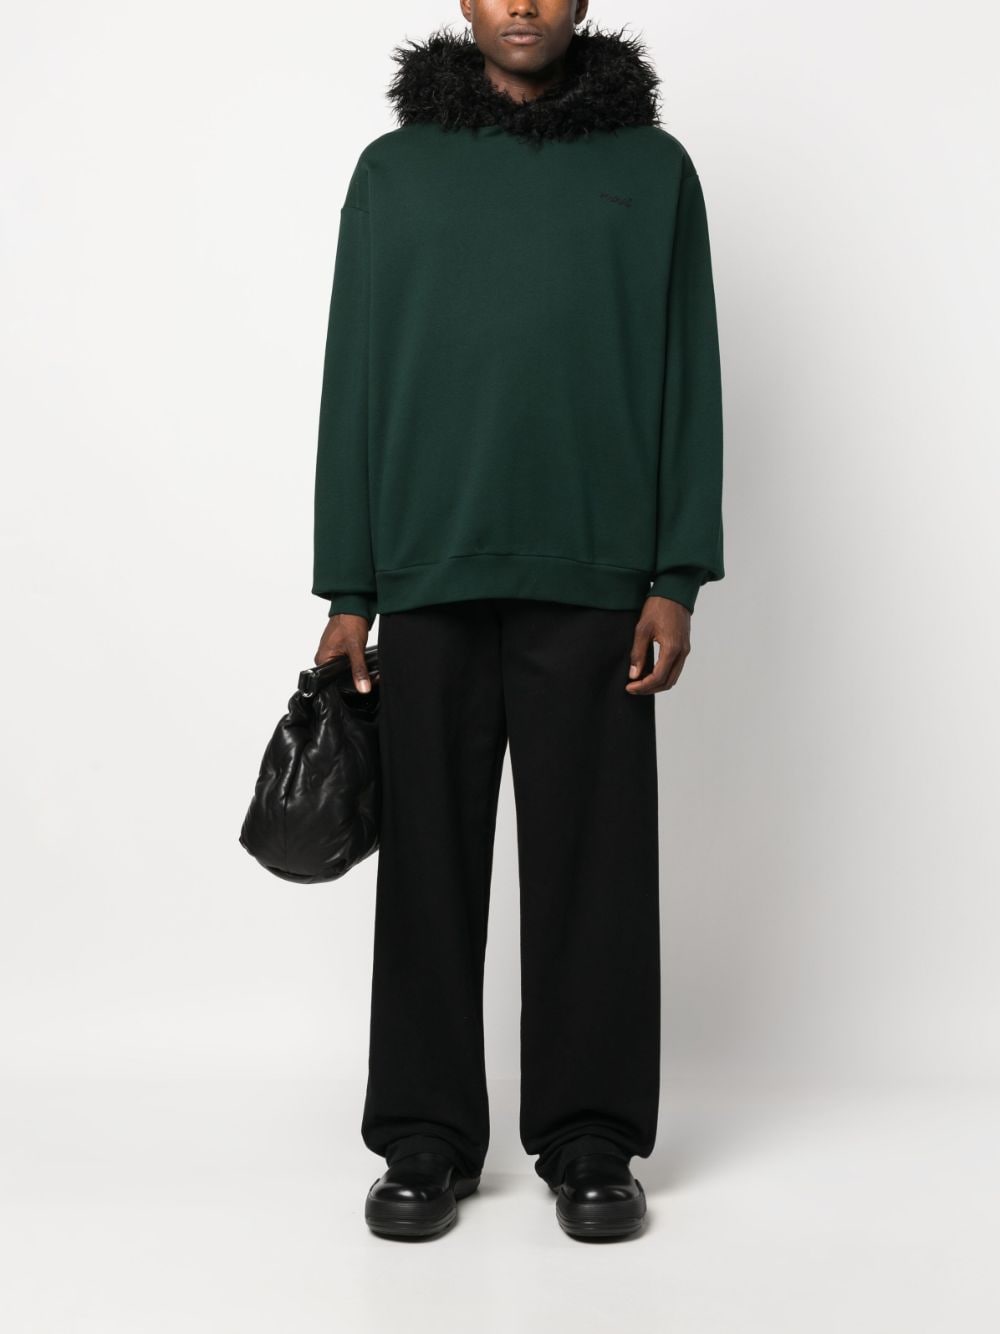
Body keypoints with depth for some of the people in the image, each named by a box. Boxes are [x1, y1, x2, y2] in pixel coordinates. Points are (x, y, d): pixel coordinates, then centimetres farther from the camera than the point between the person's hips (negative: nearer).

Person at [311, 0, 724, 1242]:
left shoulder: (653, 168, 8)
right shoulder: (395, 170, 10)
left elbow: (687, 380, 4)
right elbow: (354, 385, 7)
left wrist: (677, 581, -4)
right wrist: (344, 595, 2)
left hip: (595, 580, -1)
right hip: (430, 578, 1)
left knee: (593, 862, 2)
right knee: (430, 863, 4)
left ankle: (590, 1140, 15)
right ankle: (425, 1138, 16)